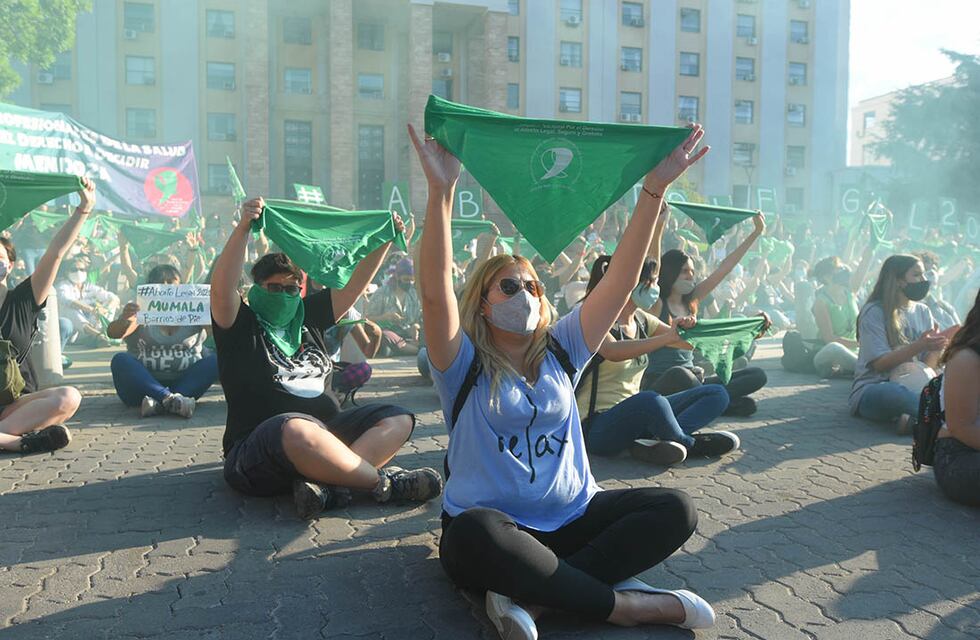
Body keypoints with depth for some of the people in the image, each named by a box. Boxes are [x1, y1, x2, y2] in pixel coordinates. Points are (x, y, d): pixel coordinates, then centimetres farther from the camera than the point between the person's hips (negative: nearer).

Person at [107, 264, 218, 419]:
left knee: (216, 360, -22)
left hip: (184, 381, 1)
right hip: (145, 384, -1)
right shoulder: (140, 312, 8)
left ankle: (160, 402, -40)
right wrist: (123, 320, -34)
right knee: (120, 360, -25)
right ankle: (169, 398, -44)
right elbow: (113, 333, -10)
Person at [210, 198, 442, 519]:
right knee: (298, 431, -41)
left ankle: (325, 484, -32)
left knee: (398, 420, -9)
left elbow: (353, 286, 18)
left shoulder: (308, 316, 19)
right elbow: (222, 290, -18)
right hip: (259, 452, -7)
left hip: (327, 433, 8)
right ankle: (385, 483, -26)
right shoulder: (241, 327, 2)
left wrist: (385, 240, 10)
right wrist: (243, 229, -28)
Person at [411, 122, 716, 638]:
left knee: (674, 510, -16)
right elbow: (435, 291, -20)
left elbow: (621, 278, 2)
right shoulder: (464, 365, -2)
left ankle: (531, 593, -25)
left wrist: (654, 188, -7)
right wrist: (441, 191, -30)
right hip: (495, 525, -4)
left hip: (570, 521, 5)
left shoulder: (560, 352, 10)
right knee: (476, 535, -39)